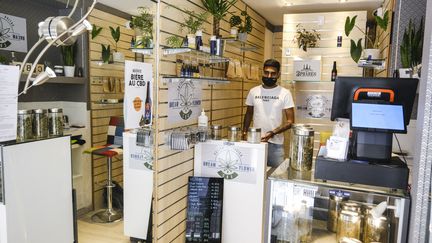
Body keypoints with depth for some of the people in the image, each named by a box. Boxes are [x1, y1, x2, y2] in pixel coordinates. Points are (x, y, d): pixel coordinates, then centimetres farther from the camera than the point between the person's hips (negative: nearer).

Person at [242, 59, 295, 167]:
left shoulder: (285, 93, -4)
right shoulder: (253, 91, 5)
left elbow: (290, 121, -6)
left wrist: (273, 133, -19)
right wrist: (244, 133, 6)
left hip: (275, 144, -2)